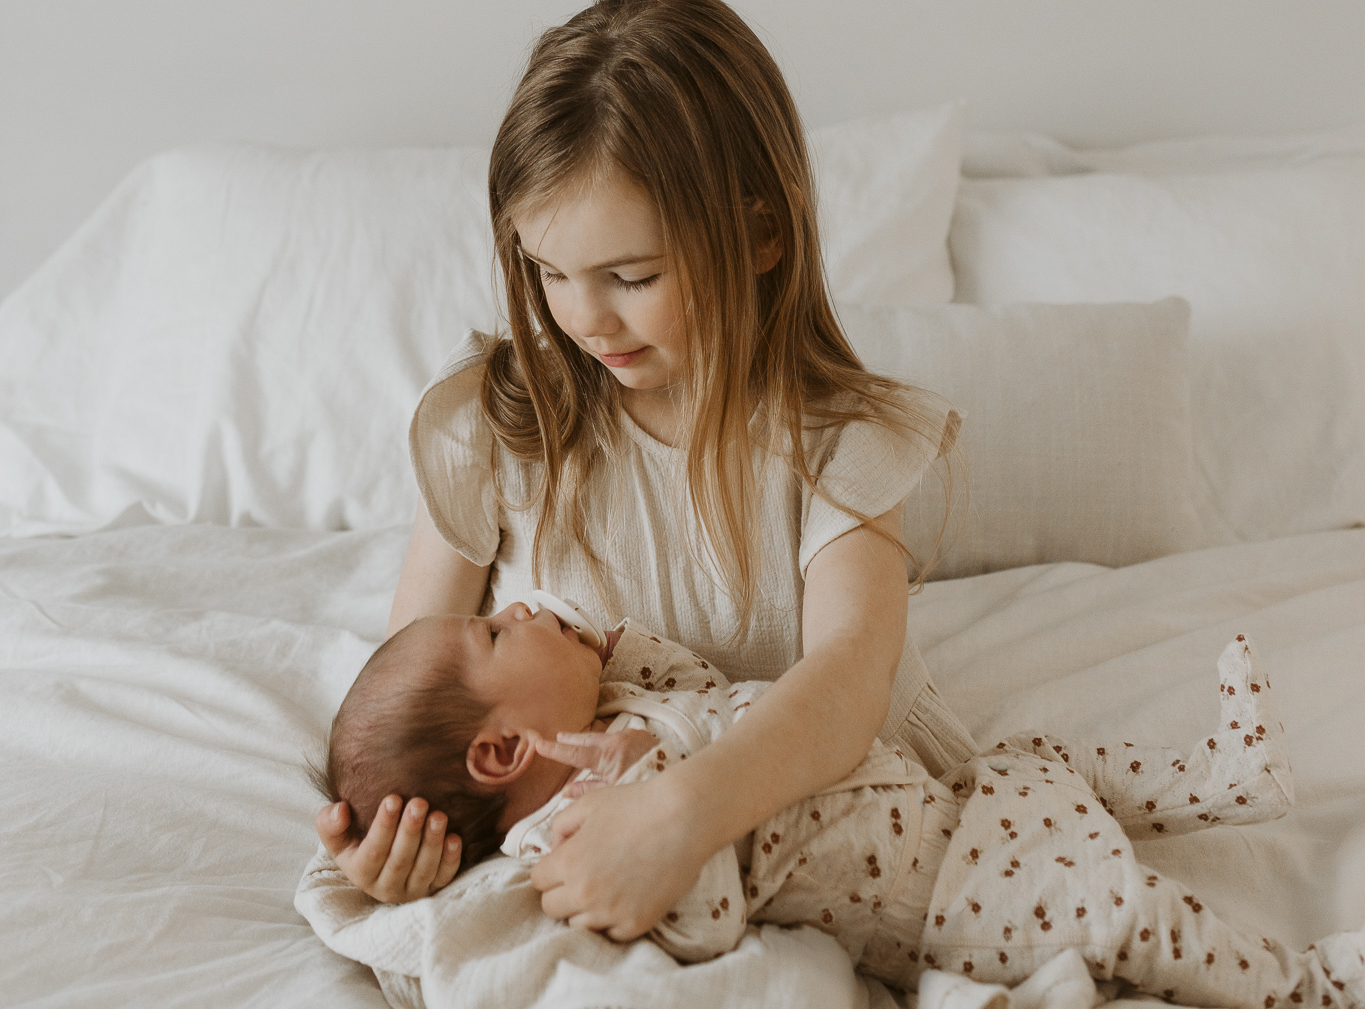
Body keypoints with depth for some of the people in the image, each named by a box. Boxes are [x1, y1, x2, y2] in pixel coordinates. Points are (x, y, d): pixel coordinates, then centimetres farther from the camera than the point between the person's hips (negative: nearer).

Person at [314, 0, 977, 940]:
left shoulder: (835, 442, -13)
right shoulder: (489, 422, -7)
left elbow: (850, 676, -29)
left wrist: (688, 810, -49)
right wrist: (383, 817, -25)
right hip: (558, 821, 1)